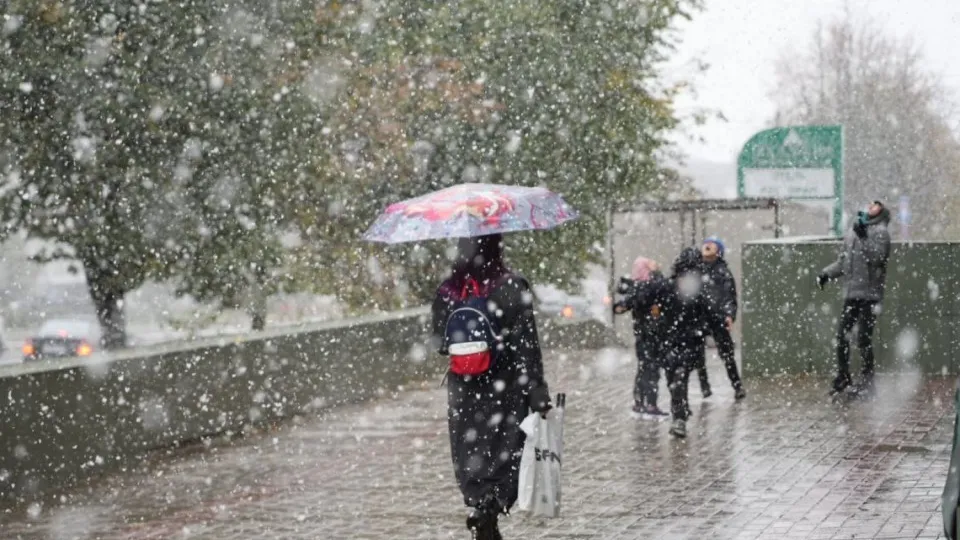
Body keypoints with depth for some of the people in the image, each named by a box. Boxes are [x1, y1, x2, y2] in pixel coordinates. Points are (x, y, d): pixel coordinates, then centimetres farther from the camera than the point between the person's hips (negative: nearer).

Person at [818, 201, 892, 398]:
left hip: (869, 294, -6)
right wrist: (827, 273, 9)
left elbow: (876, 257, -16)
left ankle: (866, 382, 1)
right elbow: (842, 262, 23)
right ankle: (843, 378, 17)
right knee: (842, 335, 5)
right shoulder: (852, 235, 19)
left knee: (864, 339, -7)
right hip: (851, 293, 6)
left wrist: (864, 237, -21)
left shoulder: (880, 232, -1)